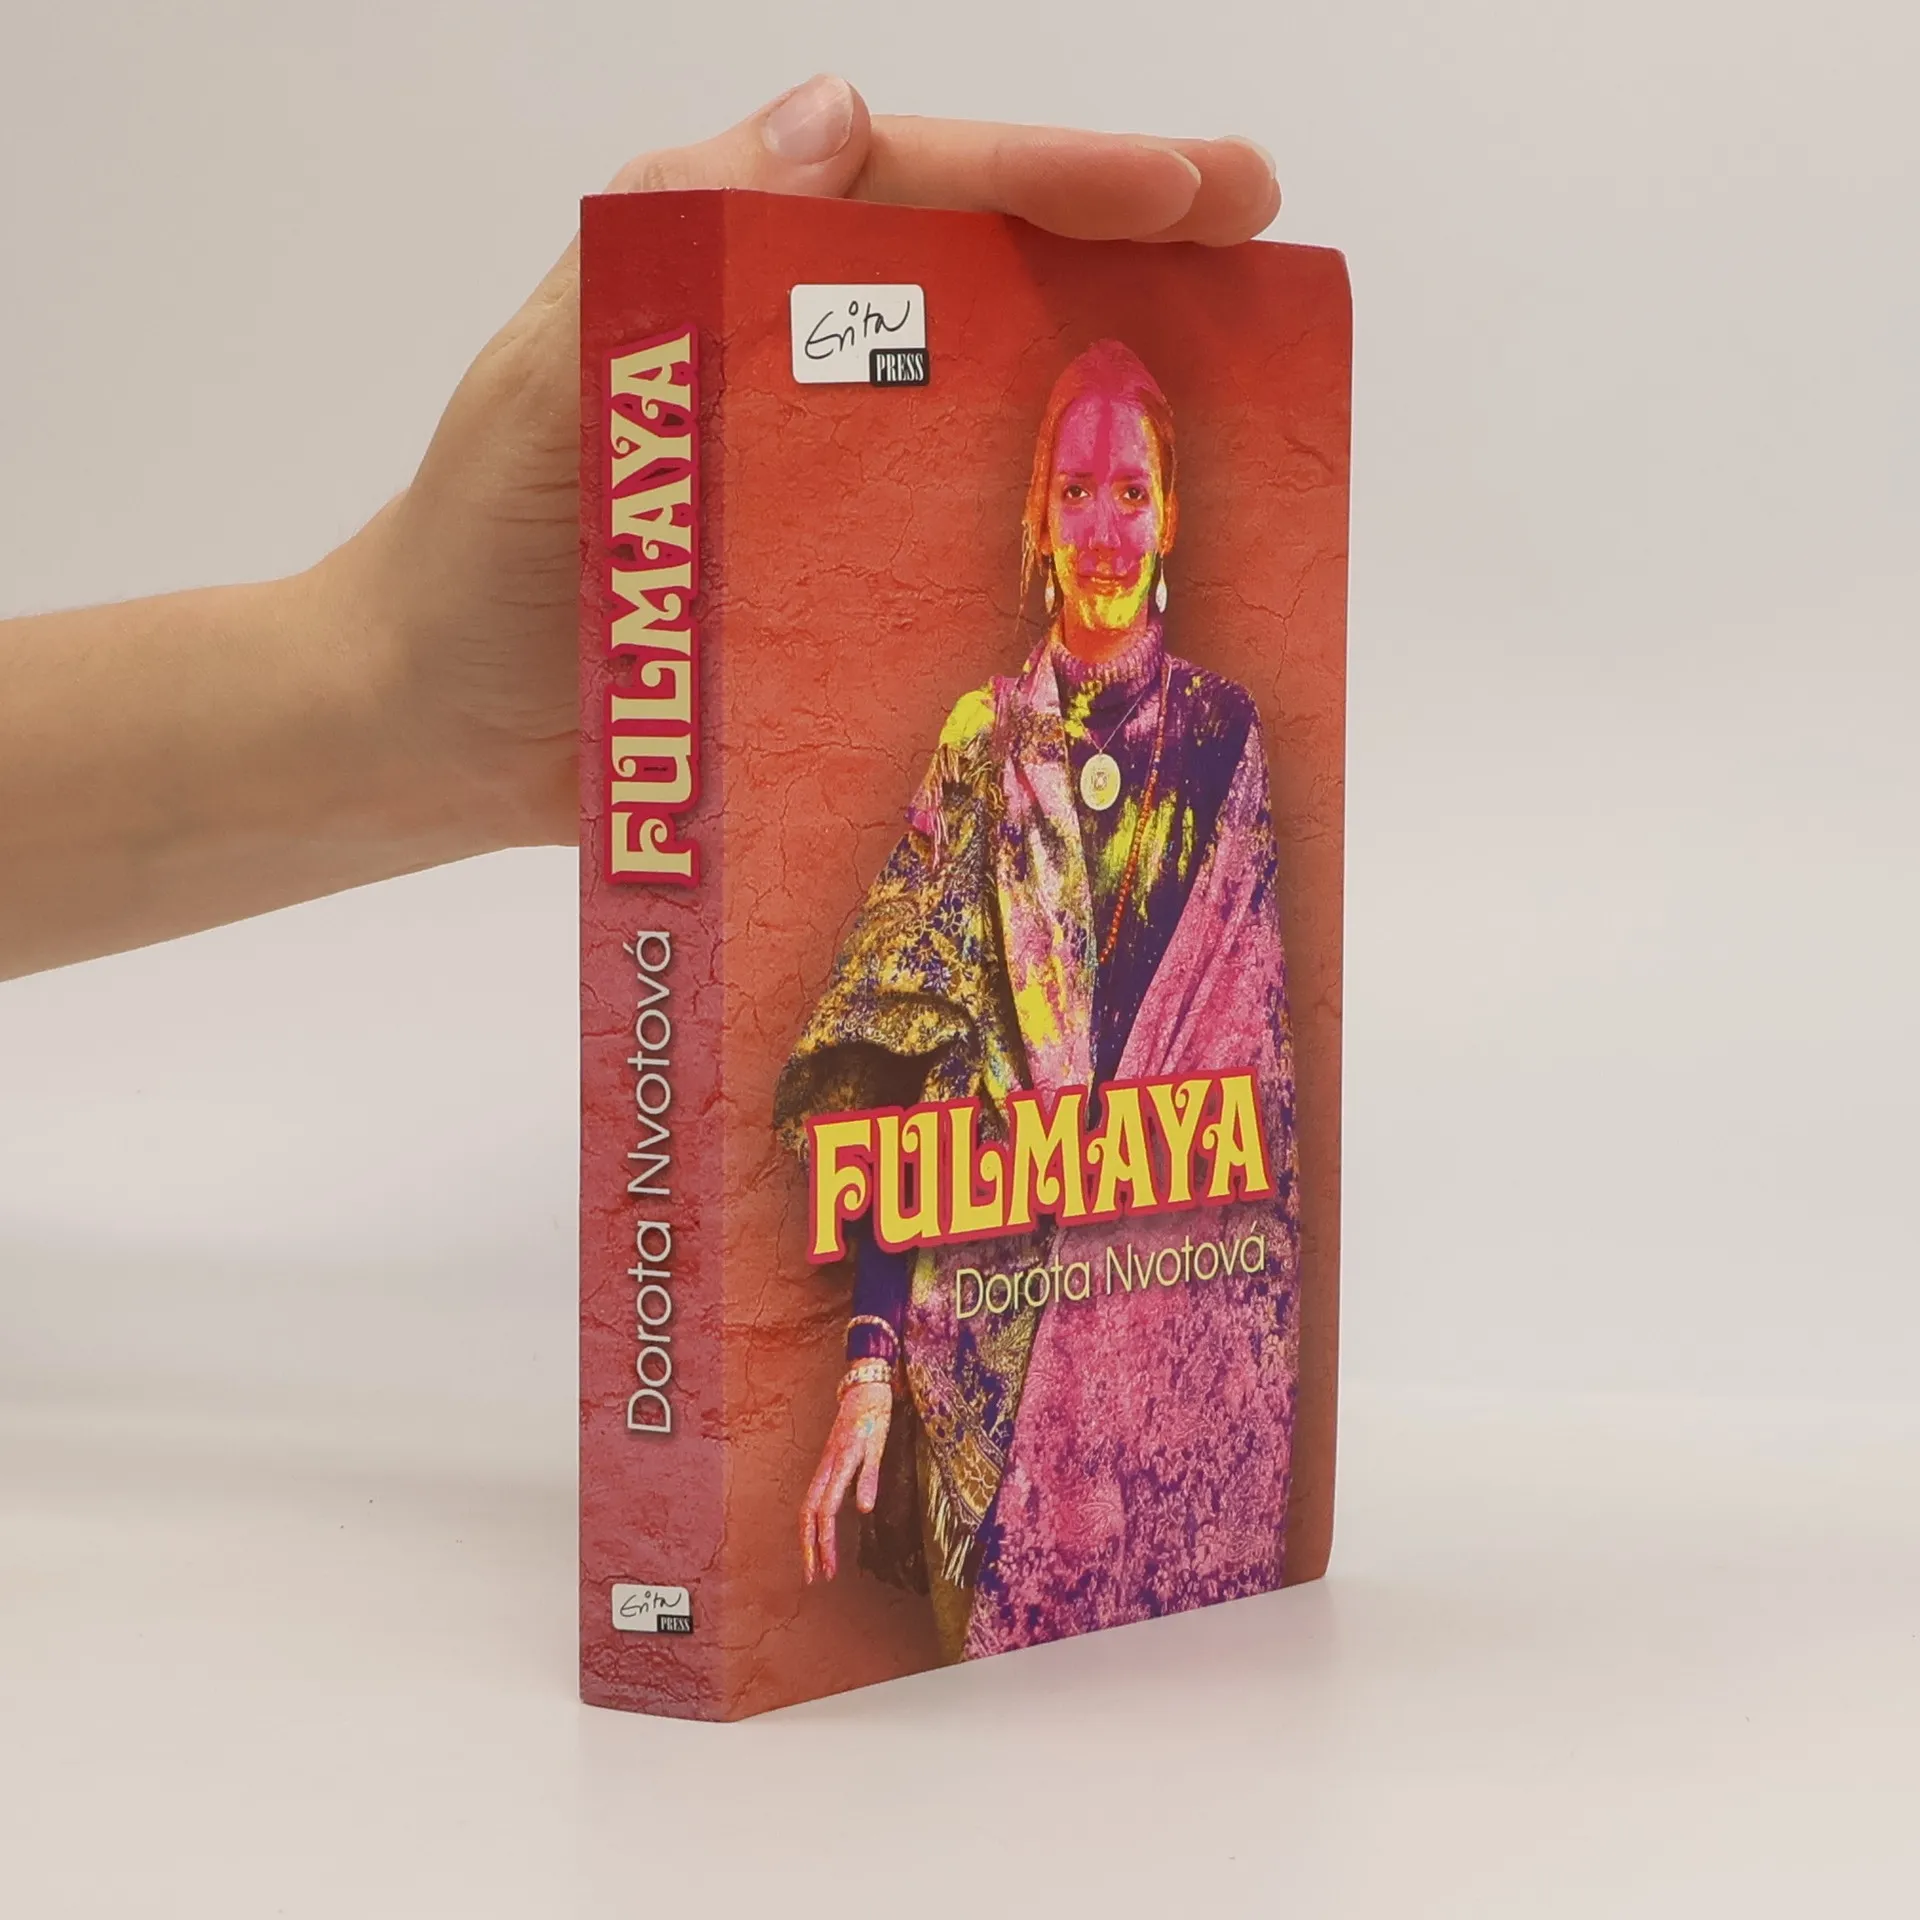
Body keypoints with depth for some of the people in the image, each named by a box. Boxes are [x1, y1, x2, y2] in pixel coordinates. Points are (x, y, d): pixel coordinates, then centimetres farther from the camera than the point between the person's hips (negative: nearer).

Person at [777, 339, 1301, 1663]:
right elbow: (901, 1068, -1)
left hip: (1190, 1303, 0)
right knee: (1005, 1643, 3)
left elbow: (1256, 1045, 6)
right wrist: (872, 1357, -8)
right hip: (994, 1301, 1)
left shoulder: (1225, 741, 6)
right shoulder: (983, 748, 5)